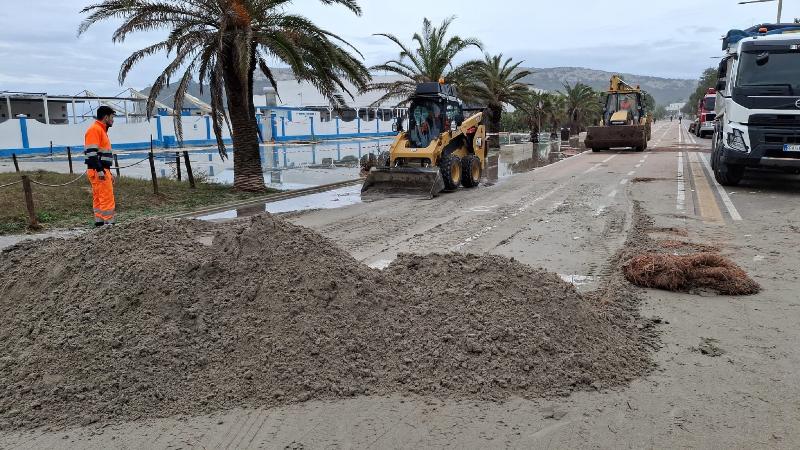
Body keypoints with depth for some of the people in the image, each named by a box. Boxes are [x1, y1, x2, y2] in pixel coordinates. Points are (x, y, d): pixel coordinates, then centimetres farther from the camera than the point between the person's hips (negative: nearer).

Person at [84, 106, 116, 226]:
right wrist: (100, 170, -24)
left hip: (102, 170, 10)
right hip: (98, 171, -10)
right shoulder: (94, 129, -10)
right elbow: (91, 152, -19)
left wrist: (109, 172, 24)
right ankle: (108, 222, -10)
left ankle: (99, 222, 14)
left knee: (98, 198, 11)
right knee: (107, 198, -11)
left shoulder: (102, 130, 21)